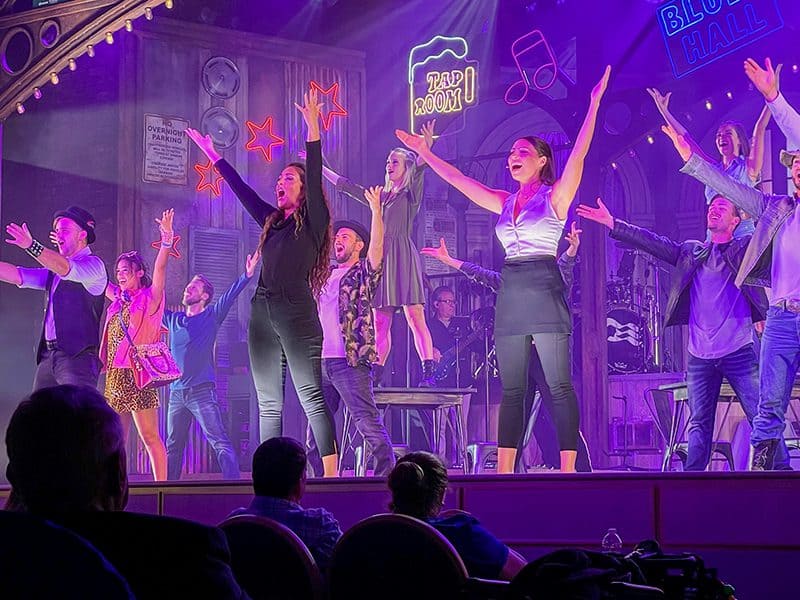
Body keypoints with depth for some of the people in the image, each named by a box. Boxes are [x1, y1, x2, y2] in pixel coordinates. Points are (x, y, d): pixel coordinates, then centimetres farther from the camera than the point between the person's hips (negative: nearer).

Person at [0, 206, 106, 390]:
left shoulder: (94, 264, -3)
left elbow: (66, 269, -21)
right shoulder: (54, 272, 22)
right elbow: (18, 275, 17)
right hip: (47, 355, 8)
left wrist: (31, 245, -32)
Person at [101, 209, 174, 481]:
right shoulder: (118, 299, 16)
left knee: (150, 436, -8)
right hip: (115, 376, 7)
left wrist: (166, 238, -28)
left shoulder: (149, 298, -1)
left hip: (137, 375, -7)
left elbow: (160, 268, -14)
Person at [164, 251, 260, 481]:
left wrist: (247, 275, -25)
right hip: (177, 391, 5)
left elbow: (229, 297, -12)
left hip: (202, 391, -5)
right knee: (173, 447, 10)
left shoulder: (211, 317, 2)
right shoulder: (173, 319, 14)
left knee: (220, 442, -13)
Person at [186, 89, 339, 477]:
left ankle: (330, 474, -16)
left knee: (312, 398, -12)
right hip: (263, 313, 7)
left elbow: (314, 177, -10)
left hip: (297, 314, -7)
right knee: (268, 404, 4)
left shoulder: (313, 221, 2)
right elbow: (242, 190, 29)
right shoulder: (272, 222, 20)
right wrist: (213, 157, 34)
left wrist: (312, 127, -18)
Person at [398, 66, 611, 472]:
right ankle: (503, 473, 4)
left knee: (559, 386, -8)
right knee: (511, 391, 5)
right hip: (511, 295, 7)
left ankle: (568, 471, -11)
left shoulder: (555, 196, 0)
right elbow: (458, 180, 24)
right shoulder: (505, 202, 17)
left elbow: (578, 153, -12)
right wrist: (424, 153, 26)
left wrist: (594, 103, -18)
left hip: (545, 291, -6)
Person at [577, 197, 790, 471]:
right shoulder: (691, 252, 16)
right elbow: (653, 242, 11)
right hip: (699, 354, 4)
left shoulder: (746, 248, 6)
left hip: (739, 351, -4)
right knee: (699, 423, 5)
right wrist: (612, 223, 4)